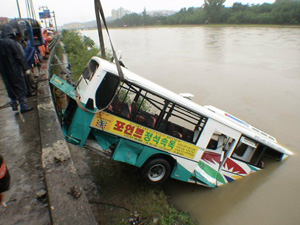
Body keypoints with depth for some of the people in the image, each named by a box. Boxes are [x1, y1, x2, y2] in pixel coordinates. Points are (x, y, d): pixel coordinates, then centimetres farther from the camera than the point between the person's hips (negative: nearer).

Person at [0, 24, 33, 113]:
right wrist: (26, 68, -12)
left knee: (10, 88, 16)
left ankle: (14, 105, 27)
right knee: (20, 87, 2)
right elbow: (20, 57, -17)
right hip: (15, 70, -6)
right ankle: (24, 106, 3)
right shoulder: (12, 42, -16)